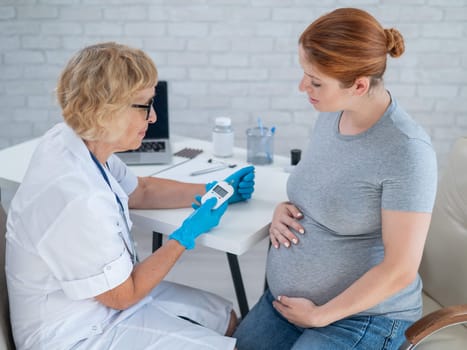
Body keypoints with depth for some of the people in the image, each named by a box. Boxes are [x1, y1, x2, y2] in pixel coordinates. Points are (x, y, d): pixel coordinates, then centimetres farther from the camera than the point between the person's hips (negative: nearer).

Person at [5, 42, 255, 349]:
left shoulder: (78, 141, -9)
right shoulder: (77, 199, -35)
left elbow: (140, 191, 13)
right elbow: (122, 296, -19)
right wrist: (189, 234, -12)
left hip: (109, 294, 9)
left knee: (226, 318, 14)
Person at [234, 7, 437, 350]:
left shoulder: (406, 150, -24)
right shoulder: (330, 115, -1)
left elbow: (400, 270, -21)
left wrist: (318, 315, -14)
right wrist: (284, 210, -5)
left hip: (361, 317, -6)